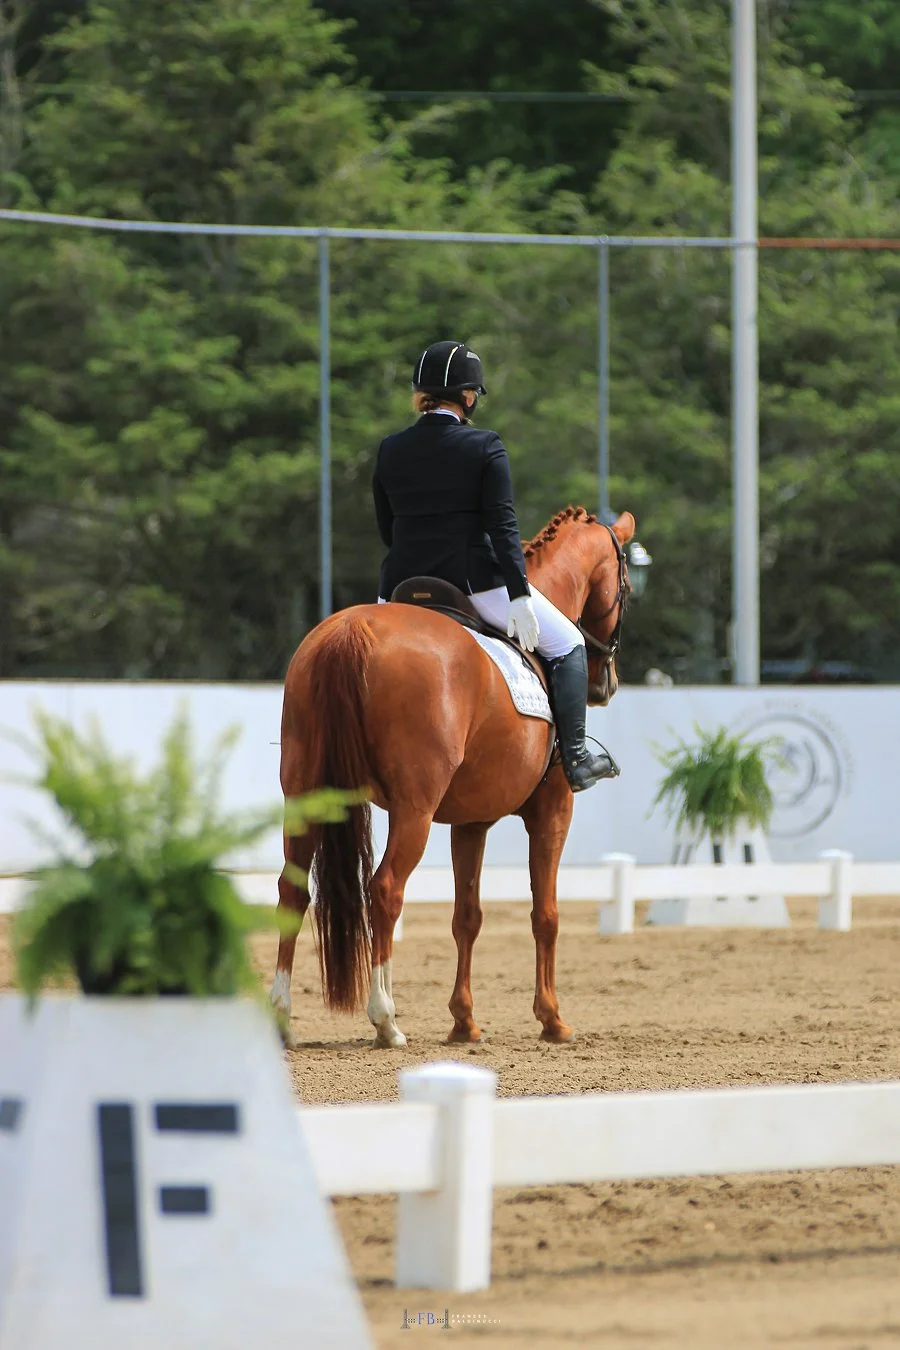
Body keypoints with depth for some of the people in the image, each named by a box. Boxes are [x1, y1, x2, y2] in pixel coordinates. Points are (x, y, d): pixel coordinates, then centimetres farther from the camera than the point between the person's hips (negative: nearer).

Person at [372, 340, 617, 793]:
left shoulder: (390, 450, 5)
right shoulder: (484, 447, -7)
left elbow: (385, 529, 11)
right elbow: (502, 526, -13)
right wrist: (519, 595, -13)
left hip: (403, 585, 3)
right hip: (474, 580, -3)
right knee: (566, 645, 13)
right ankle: (575, 757, 6)